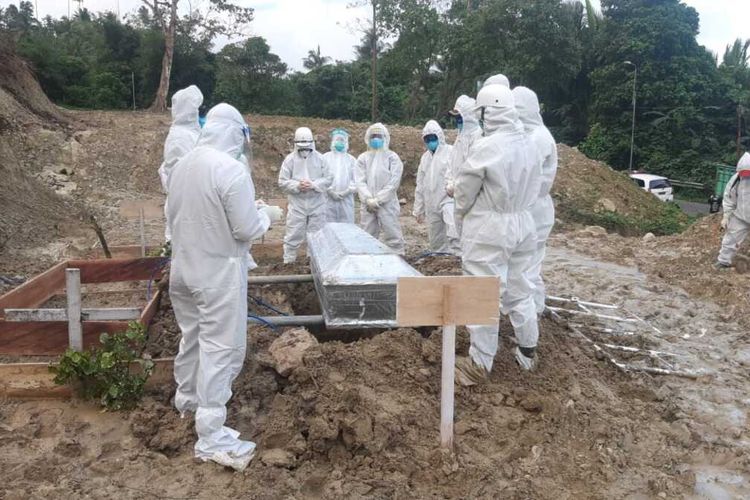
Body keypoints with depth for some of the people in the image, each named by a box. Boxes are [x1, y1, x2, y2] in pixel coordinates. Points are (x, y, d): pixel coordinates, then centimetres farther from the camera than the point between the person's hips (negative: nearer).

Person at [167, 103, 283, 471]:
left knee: (192, 335, 25)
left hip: (184, 268, 8)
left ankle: (186, 398, 46)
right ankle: (210, 437, 4)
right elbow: (245, 229, -19)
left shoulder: (181, 165, 3)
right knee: (221, 348, -1)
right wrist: (267, 215, 0)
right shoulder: (231, 169, -20)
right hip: (218, 273, -8)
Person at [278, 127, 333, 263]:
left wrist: (313, 184, -16)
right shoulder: (290, 159, -3)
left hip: (317, 204, 1)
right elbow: (282, 182, -3)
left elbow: (328, 179, -1)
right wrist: (297, 185, -19)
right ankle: (288, 262, 12)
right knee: (293, 235, 2)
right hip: (296, 204, -1)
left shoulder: (320, 158, 1)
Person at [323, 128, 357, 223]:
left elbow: (356, 179, 5)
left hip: (346, 199, 1)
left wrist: (347, 191, -9)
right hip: (328, 199, -1)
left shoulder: (352, 160, 12)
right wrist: (330, 191, -11)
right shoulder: (325, 158, 6)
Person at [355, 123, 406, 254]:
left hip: (387, 204, -3)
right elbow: (360, 182, 2)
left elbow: (393, 183, -7)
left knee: (393, 238, -4)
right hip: (368, 205, 3)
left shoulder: (392, 157, 1)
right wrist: (368, 200, -12)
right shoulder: (363, 158, 10)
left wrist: (378, 200, -12)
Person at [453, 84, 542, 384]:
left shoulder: (485, 147, -18)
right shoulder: (529, 146, 2)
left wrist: (463, 211, 11)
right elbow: (534, 188, 10)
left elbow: (465, 191, -8)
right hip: (523, 224, 7)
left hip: (489, 229, -7)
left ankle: (479, 364, 10)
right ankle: (528, 352, 31)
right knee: (520, 290, 18)